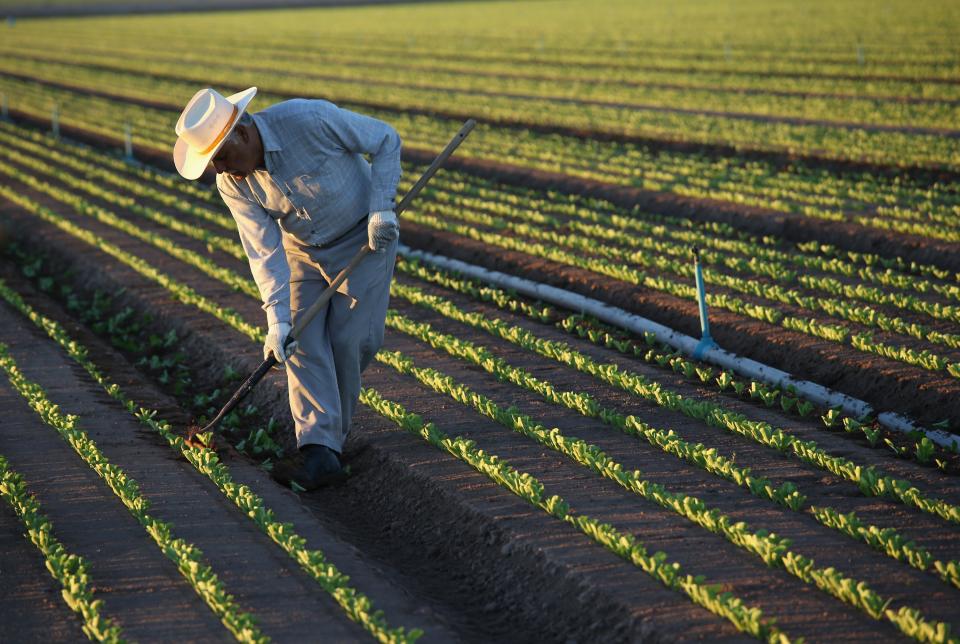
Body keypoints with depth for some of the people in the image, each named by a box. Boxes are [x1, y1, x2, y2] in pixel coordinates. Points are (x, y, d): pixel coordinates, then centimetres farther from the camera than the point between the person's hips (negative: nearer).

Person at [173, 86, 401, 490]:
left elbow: (385, 140, -18)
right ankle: (320, 453, -16)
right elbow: (264, 251, -17)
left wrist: (381, 207, -25)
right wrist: (277, 319, -27)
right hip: (303, 251, 4)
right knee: (303, 342, -10)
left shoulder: (311, 120, -31)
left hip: (364, 238, -4)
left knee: (351, 340, -8)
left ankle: (331, 430, 13)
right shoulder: (232, 183, -17)